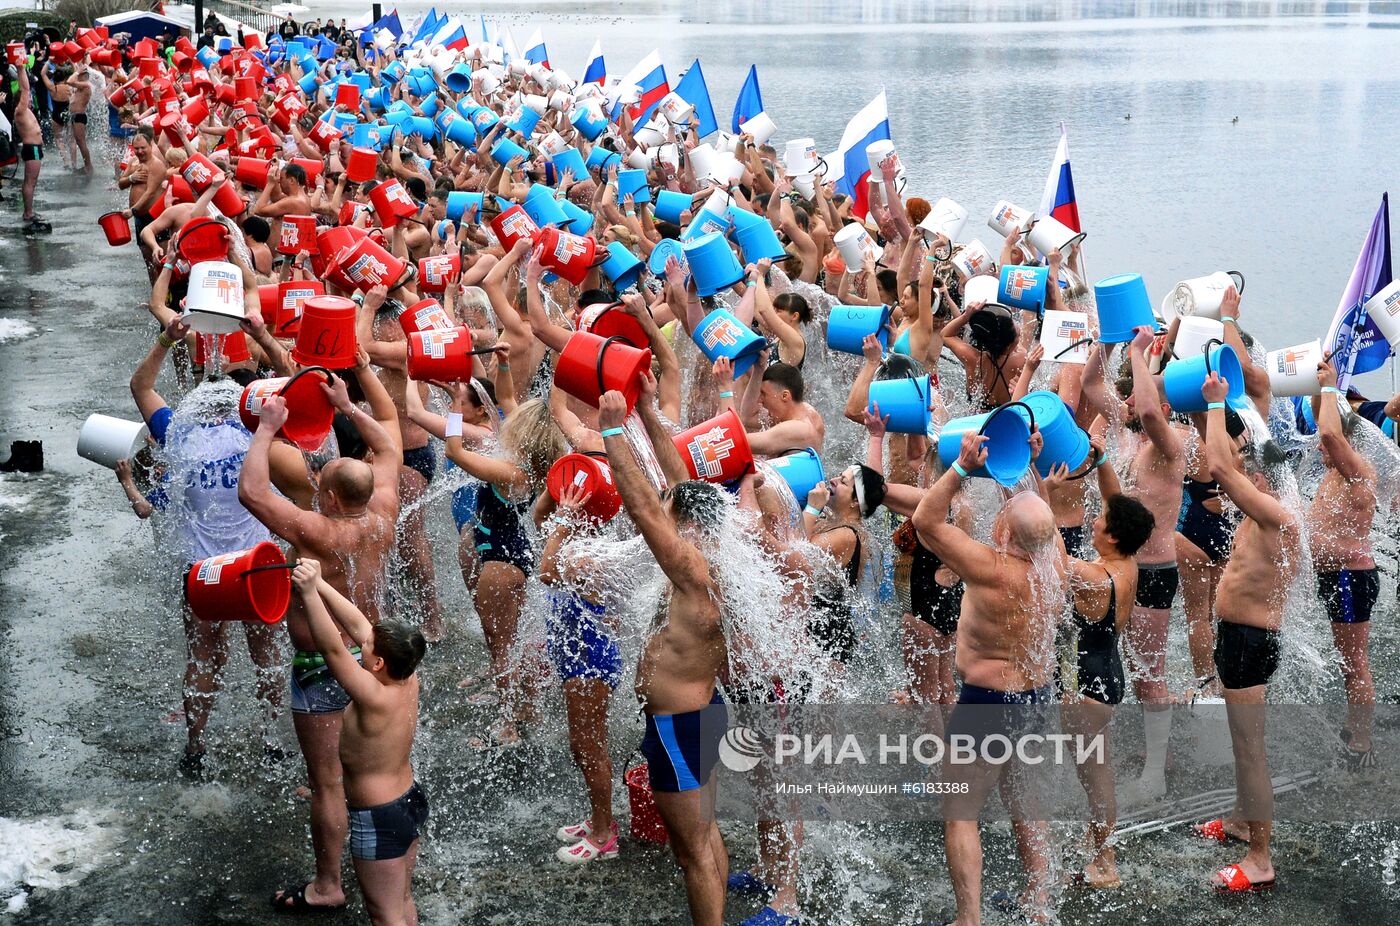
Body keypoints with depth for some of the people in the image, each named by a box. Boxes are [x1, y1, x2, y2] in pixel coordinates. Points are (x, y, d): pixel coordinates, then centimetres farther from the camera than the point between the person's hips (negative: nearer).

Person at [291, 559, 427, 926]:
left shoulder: (375, 700, -31)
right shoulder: (408, 682, -9)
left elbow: (333, 648, -39)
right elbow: (357, 624, -5)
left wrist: (309, 592, -44)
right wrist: (319, 584, -4)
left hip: (378, 820, -8)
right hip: (410, 801, 8)